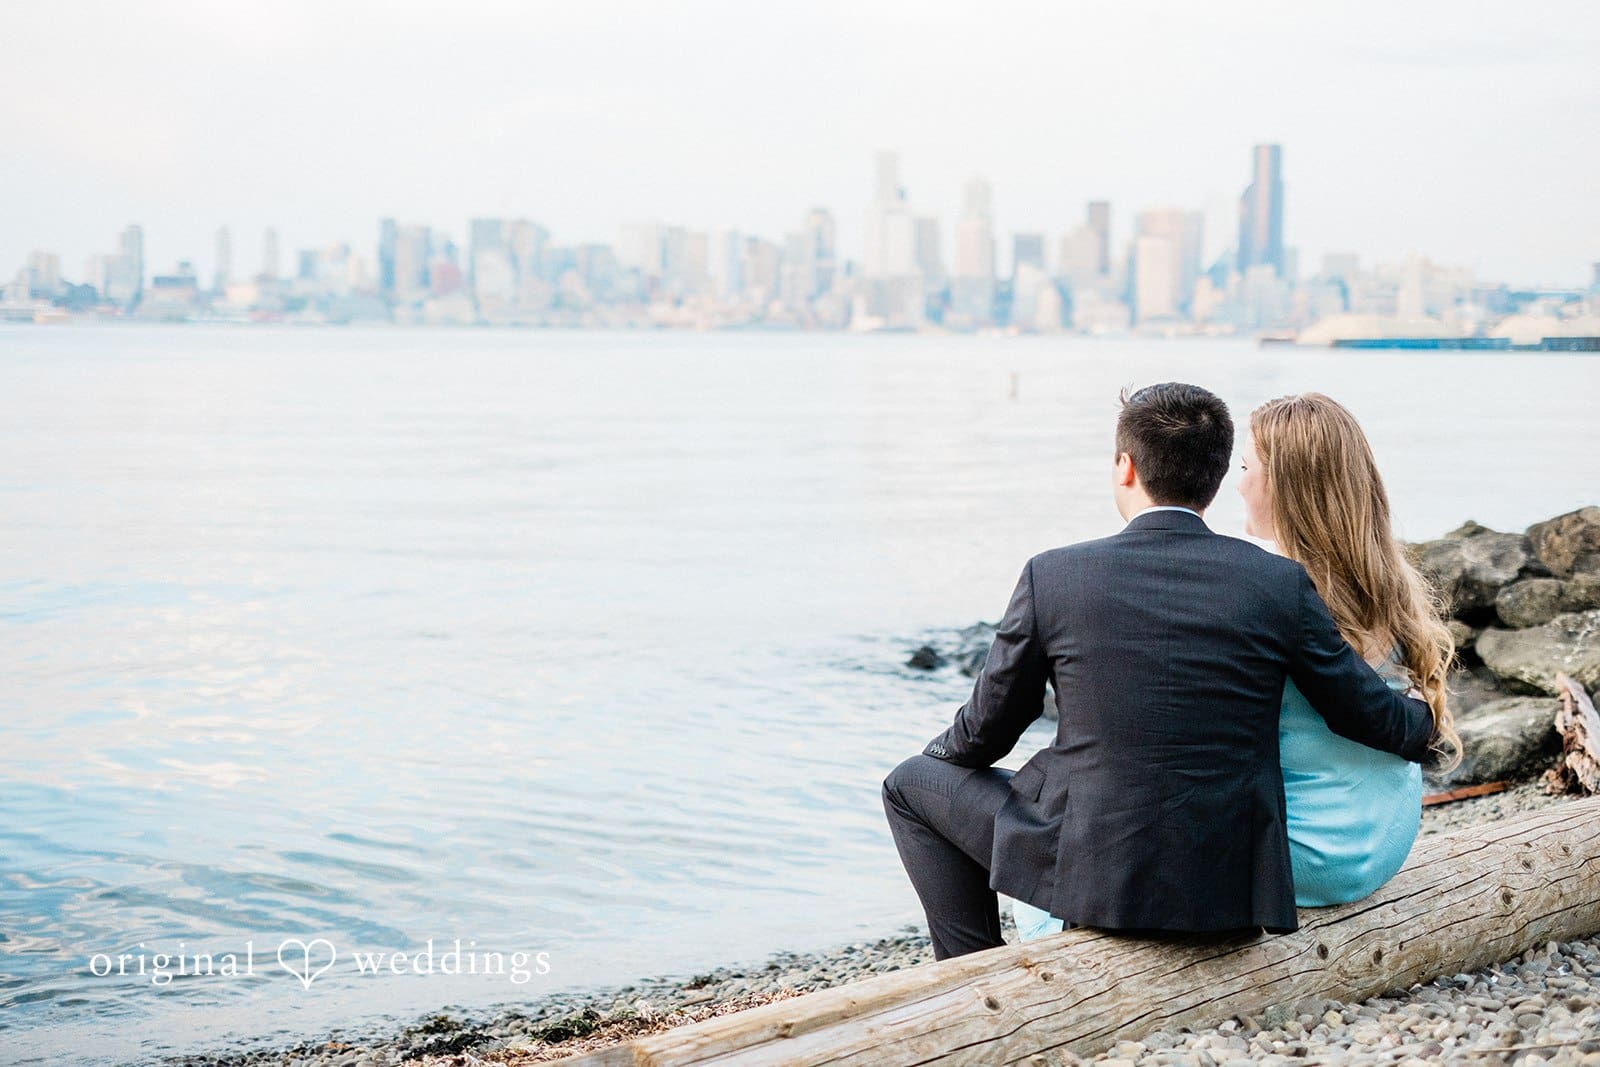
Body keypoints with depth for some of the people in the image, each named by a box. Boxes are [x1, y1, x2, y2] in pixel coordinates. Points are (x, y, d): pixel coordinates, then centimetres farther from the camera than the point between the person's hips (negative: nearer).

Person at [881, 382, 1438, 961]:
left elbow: (987, 730, 2)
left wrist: (941, 751, 26)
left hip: (1095, 875, -4)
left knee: (911, 785, 20)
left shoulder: (1053, 575, -9)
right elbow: (1369, 713, 5)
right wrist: (1420, 723, 29)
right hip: (1231, 888, 4)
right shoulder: (1280, 583, -6)